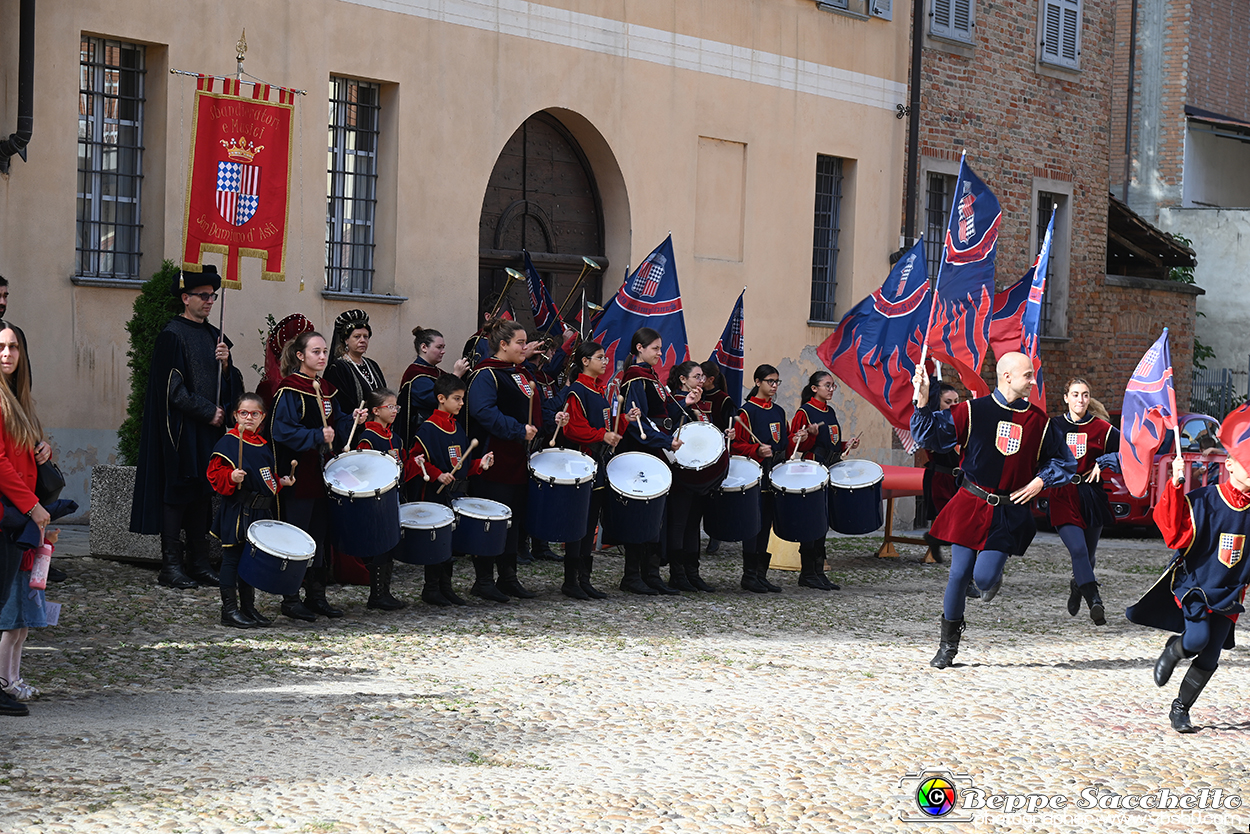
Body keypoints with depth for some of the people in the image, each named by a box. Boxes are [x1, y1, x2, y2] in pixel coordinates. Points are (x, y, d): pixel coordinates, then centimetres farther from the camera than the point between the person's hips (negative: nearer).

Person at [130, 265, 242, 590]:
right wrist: (208, 411, -13)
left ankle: (198, 563, 10)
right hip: (182, 428, -7)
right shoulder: (173, 336, -8)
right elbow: (173, 388, -13)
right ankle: (171, 566, -4)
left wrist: (226, 364, -3)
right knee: (178, 492, -6)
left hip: (210, 428, 7)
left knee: (203, 493, 7)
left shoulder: (213, 336, 15)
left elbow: (230, 385, 16)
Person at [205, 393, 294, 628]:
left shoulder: (263, 445, 14)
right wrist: (231, 478, -29)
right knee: (232, 557, -2)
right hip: (235, 511, -7)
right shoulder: (228, 442, -8)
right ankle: (229, 610, 2)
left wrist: (280, 482, 11)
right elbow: (215, 473, -13)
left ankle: (248, 607, 21)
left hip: (260, 511, 7)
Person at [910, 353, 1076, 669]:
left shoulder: (1039, 422, 3)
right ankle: (948, 644, 15)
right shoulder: (972, 411, -3)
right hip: (971, 506, -1)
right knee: (959, 575, -2)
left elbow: (1064, 462, 15)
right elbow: (930, 435, -3)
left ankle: (992, 578, 27)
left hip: (1010, 512, 1)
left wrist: (1039, 482, -1)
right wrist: (923, 403, -19)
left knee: (983, 577, -13)